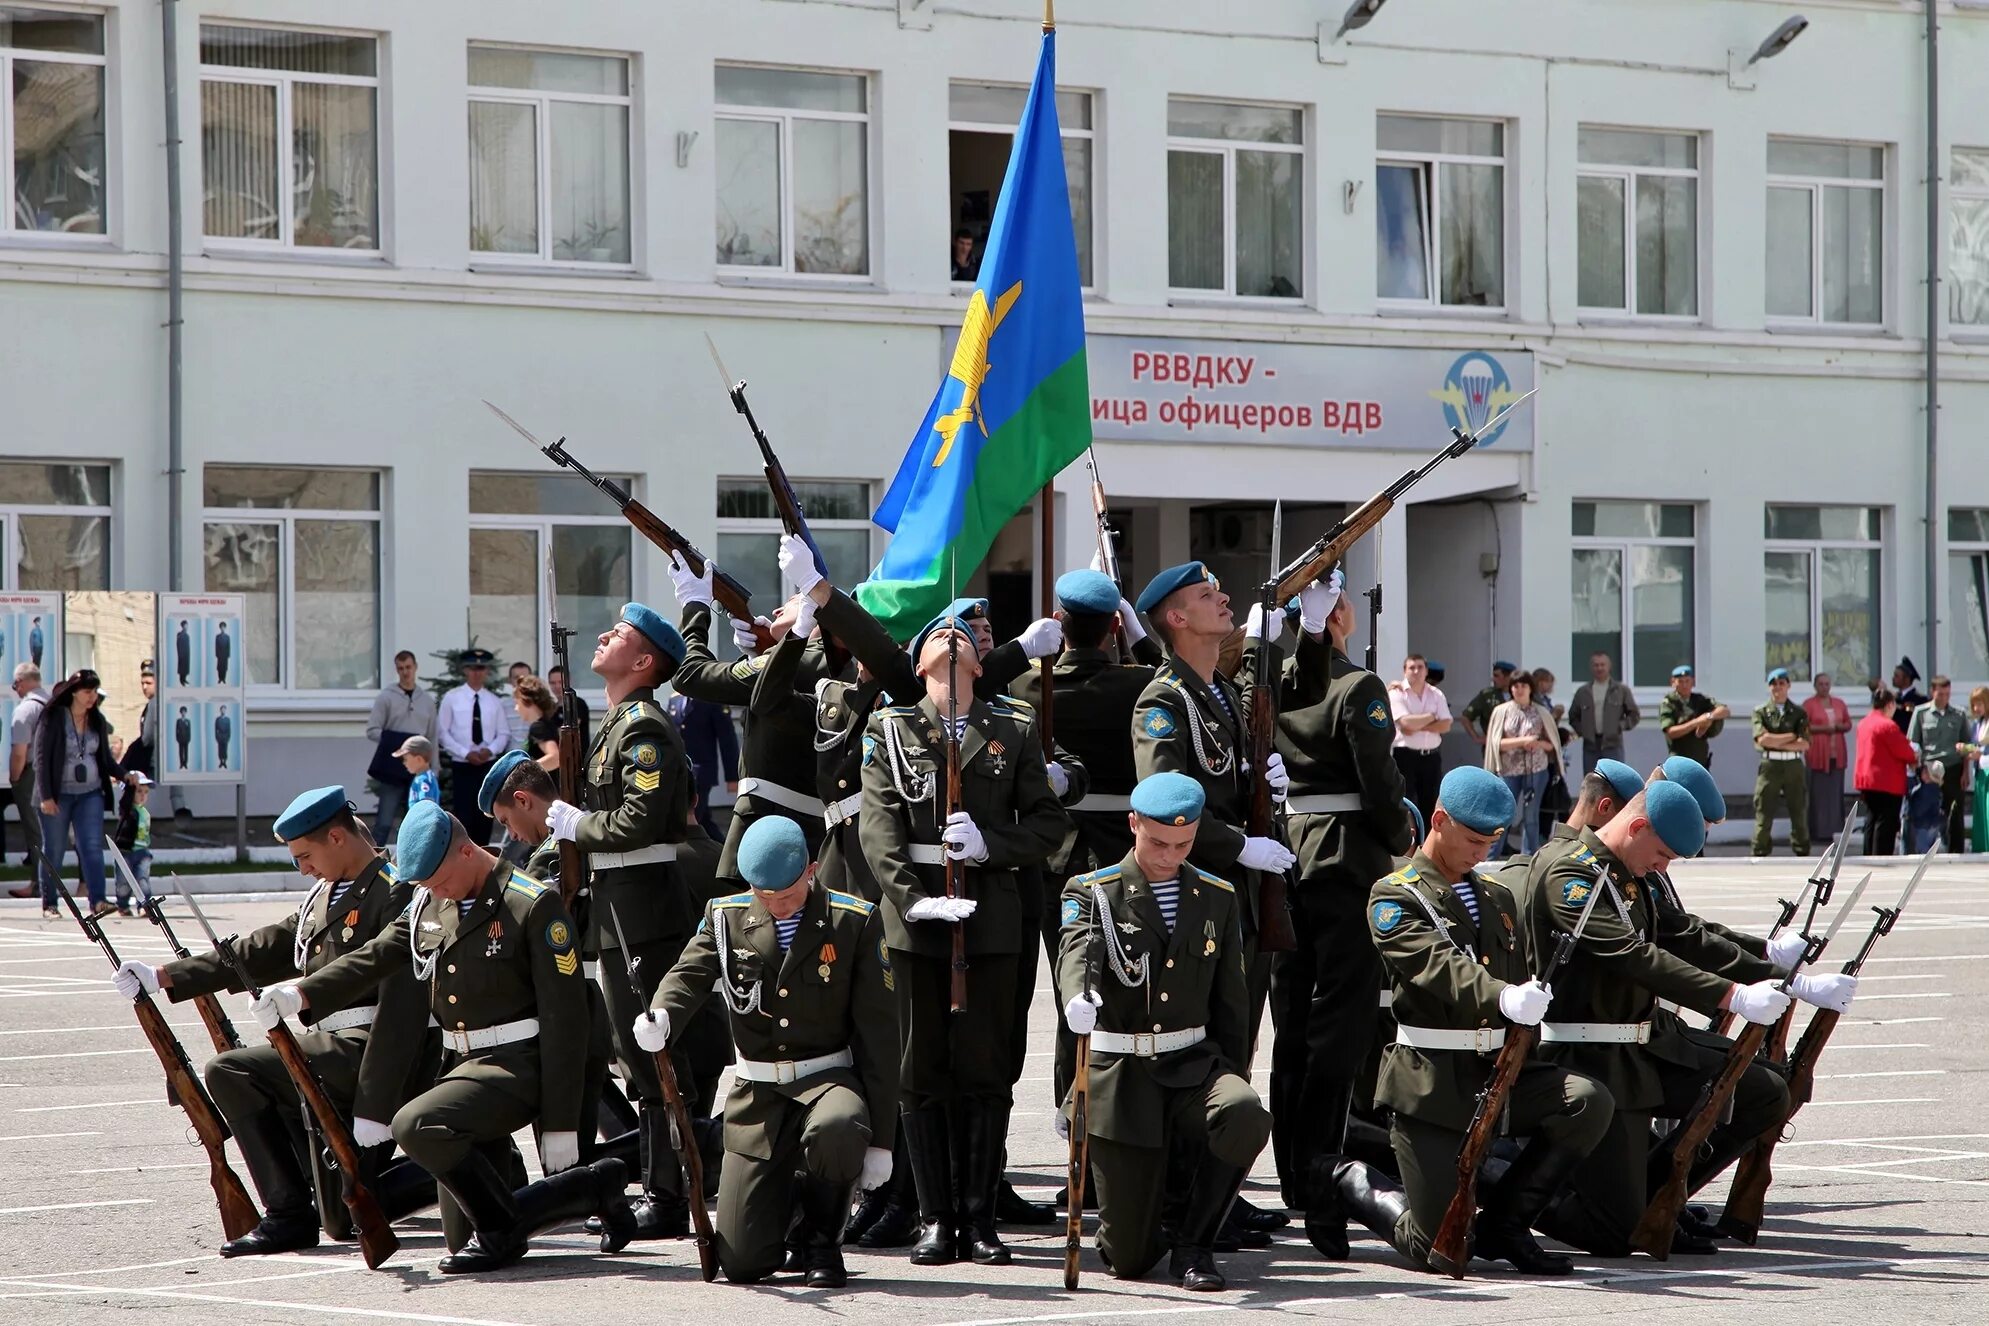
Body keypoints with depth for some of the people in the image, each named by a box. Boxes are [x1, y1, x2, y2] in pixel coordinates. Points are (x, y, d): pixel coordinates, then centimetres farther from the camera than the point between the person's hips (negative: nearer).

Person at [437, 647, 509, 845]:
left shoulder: (494, 702, 7)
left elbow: (504, 734, 9)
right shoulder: (452, 698, -2)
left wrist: (490, 749, -12)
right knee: (463, 816, -10)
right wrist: (466, 753, -14)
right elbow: (442, 733, -4)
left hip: (488, 765, 3)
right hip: (462, 766, -3)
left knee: (485, 817, 7)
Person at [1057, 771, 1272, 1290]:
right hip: (1121, 1077, -3)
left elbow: (1231, 1003, 15)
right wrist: (1078, 998, -47)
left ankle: (1194, 1243, -10)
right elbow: (1077, 954, -25)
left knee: (1246, 1116, -34)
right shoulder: (1093, 893, -3)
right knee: (1128, 1259, -5)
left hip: (1194, 1065, 3)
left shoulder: (1217, 898, 10)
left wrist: (1233, 1086, 11)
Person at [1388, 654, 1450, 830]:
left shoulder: (1436, 695, 9)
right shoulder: (1397, 693, -4)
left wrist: (1418, 727, -12)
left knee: (1430, 804, 7)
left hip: (1431, 756, 4)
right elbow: (1406, 723, -18)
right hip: (1406, 755, -4)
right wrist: (1431, 717, -4)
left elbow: (1445, 725, -2)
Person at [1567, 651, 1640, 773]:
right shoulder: (1582, 692, 10)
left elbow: (1634, 715, 6)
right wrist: (1581, 731, 1)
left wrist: (1620, 726, -7)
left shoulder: (1621, 690, 4)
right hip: (1590, 745, 3)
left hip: (1612, 745, -3)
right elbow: (1573, 716, 17)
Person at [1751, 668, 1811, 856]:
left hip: (1794, 765, 1)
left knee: (1799, 813, 5)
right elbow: (1762, 739, -10)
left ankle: (1803, 854, 12)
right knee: (1764, 815, -3)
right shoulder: (1761, 712, 6)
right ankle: (1758, 855, 0)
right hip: (1769, 765, -1)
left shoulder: (1798, 713, 8)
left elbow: (1804, 744, -4)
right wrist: (1791, 737, -6)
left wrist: (1776, 742, -9)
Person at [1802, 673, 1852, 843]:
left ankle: (1830, 829, 4)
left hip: (1836, 754, 5)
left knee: (1834, 793, 1)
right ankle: (1817, 831, -6)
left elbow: (1848, 724, 18)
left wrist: (1840, 727, -4)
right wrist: (1823, 728, -15)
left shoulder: (1839, 704, 16)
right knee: (1817, 794, -7)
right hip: (1817, 755, -5)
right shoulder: (1808, 704, 2)